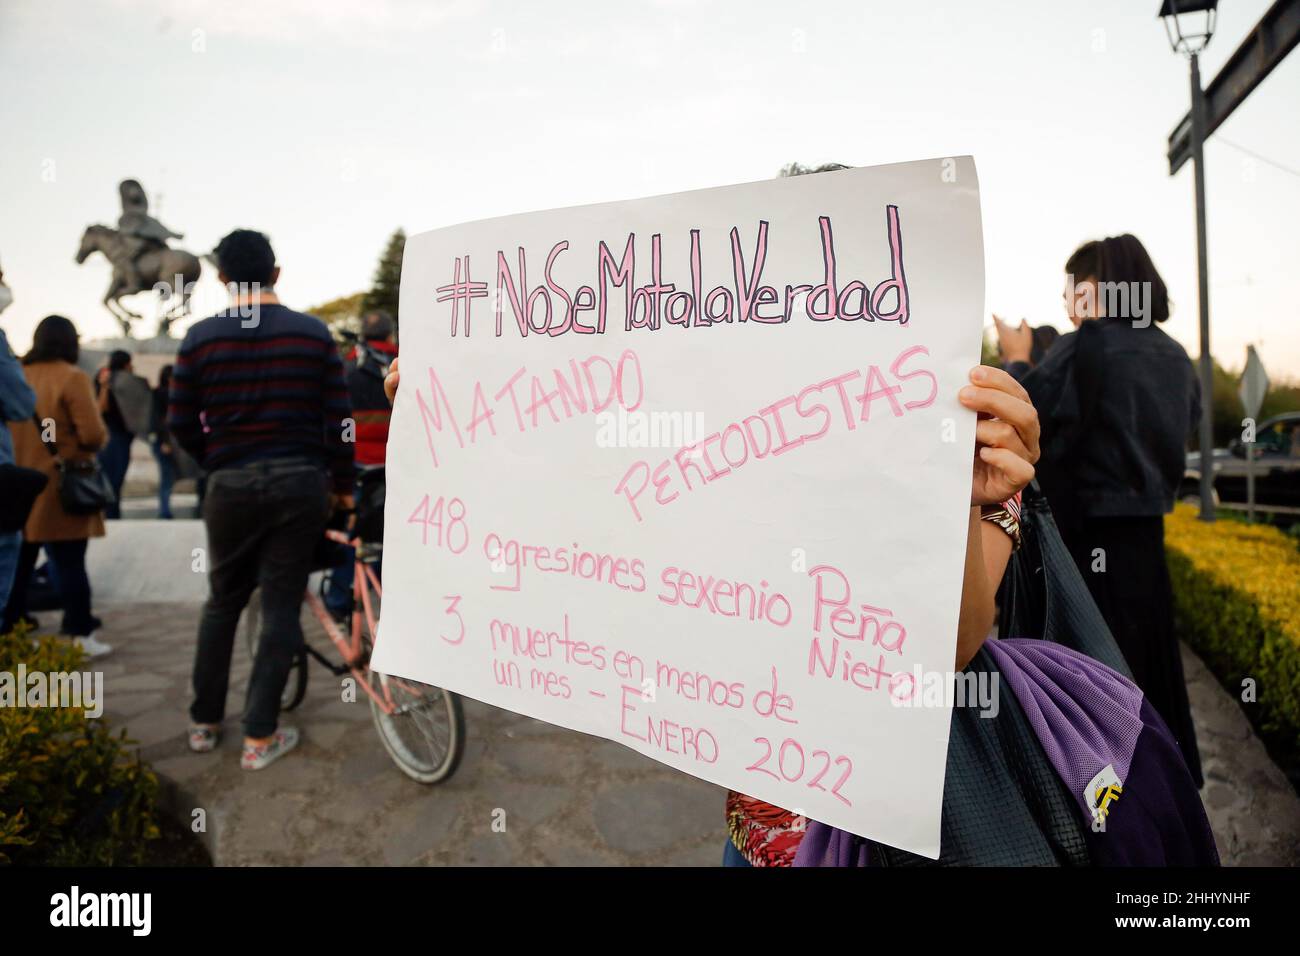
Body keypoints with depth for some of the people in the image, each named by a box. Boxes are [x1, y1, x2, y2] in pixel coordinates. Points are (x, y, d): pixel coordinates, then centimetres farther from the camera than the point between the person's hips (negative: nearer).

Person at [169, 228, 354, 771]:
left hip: (231, 486, 1)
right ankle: (260, 736, 11)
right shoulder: (313, 332, -1)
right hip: (300, 482, -1)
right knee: (281, 608, 6)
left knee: (222, 601, 19)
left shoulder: (201, 337, 0)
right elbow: (337, 418, -3)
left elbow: (181, 424, 1)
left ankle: (204, 721, 30)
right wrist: (342, 483, 9)